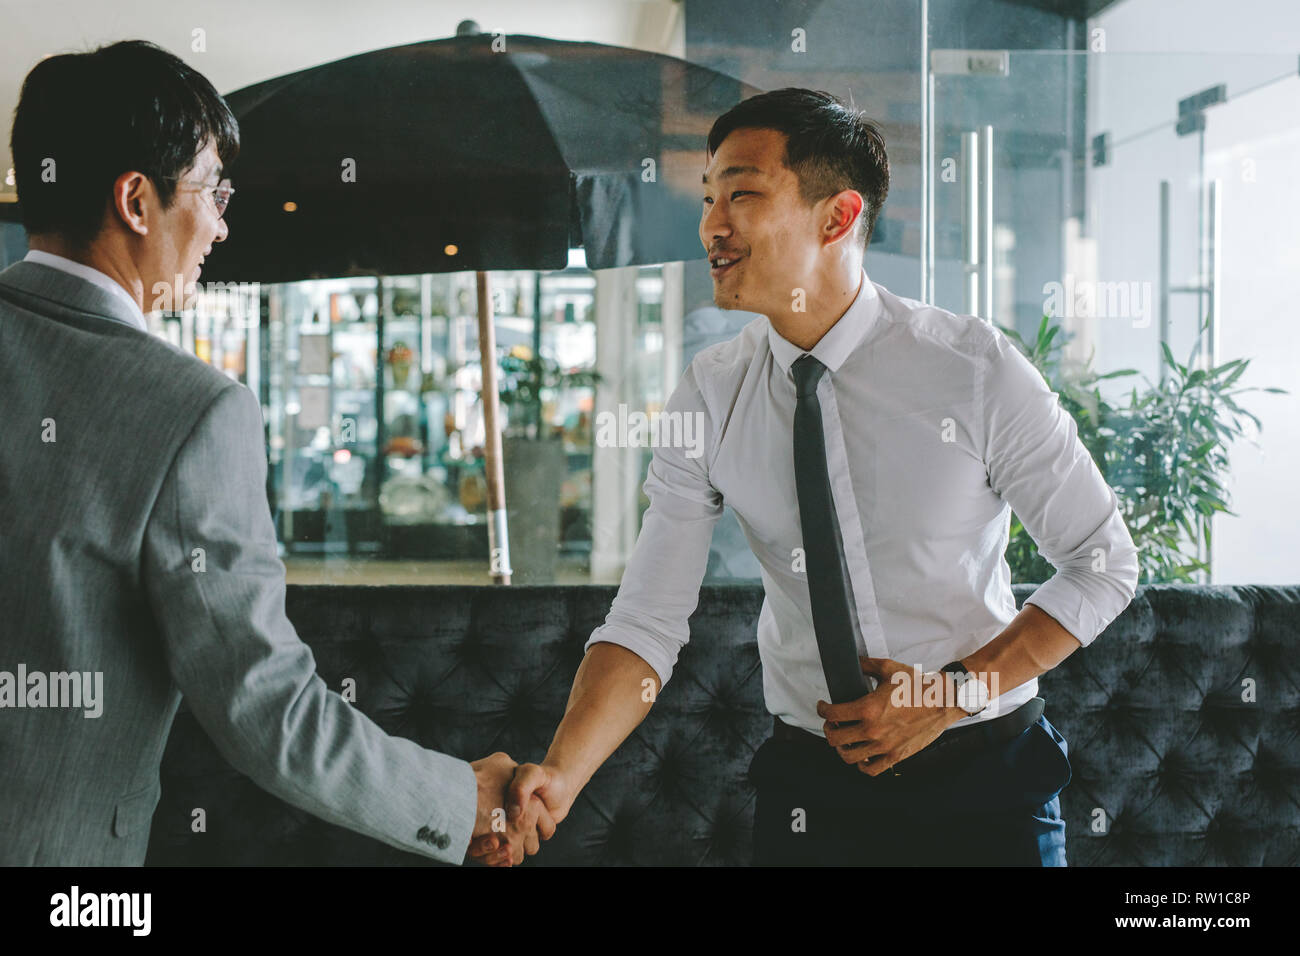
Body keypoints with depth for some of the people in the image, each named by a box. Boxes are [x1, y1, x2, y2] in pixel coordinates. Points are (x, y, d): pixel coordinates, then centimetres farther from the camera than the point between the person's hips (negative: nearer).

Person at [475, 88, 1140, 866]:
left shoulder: (976, 368, -15)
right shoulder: (709, 395, -7)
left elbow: (1105, 562, -7)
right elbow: (649, 619, -10)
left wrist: (954, 693, -16)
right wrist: (562, 775, -25)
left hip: (987, 780, -2)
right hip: (811, 786, 2)